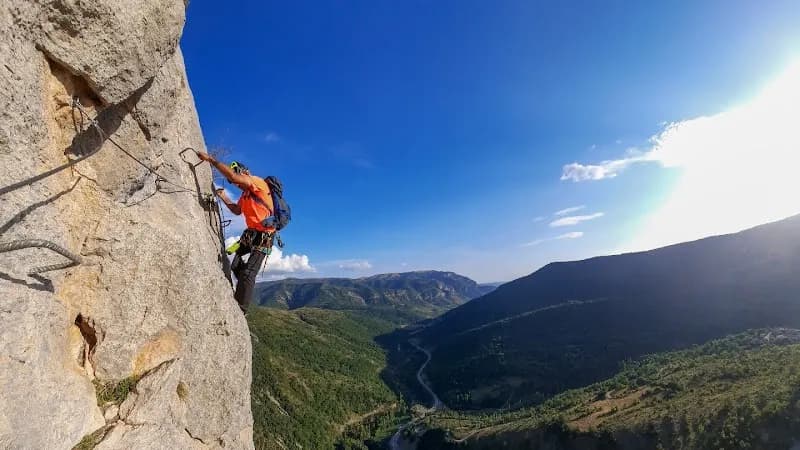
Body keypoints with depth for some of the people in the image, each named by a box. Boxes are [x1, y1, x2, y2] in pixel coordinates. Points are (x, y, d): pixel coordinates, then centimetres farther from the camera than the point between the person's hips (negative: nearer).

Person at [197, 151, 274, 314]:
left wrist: (210, 159, -24)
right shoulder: (245, 193, 14)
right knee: (235, 267, 15)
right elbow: (237, 210, 27)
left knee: (248, 274, -12)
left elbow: (232, 175, -29)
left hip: (263, 237, -10)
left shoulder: (258, 182, -14)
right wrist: (224, 198, 13)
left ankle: (241, 310, -3)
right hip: (250, 234, 10)